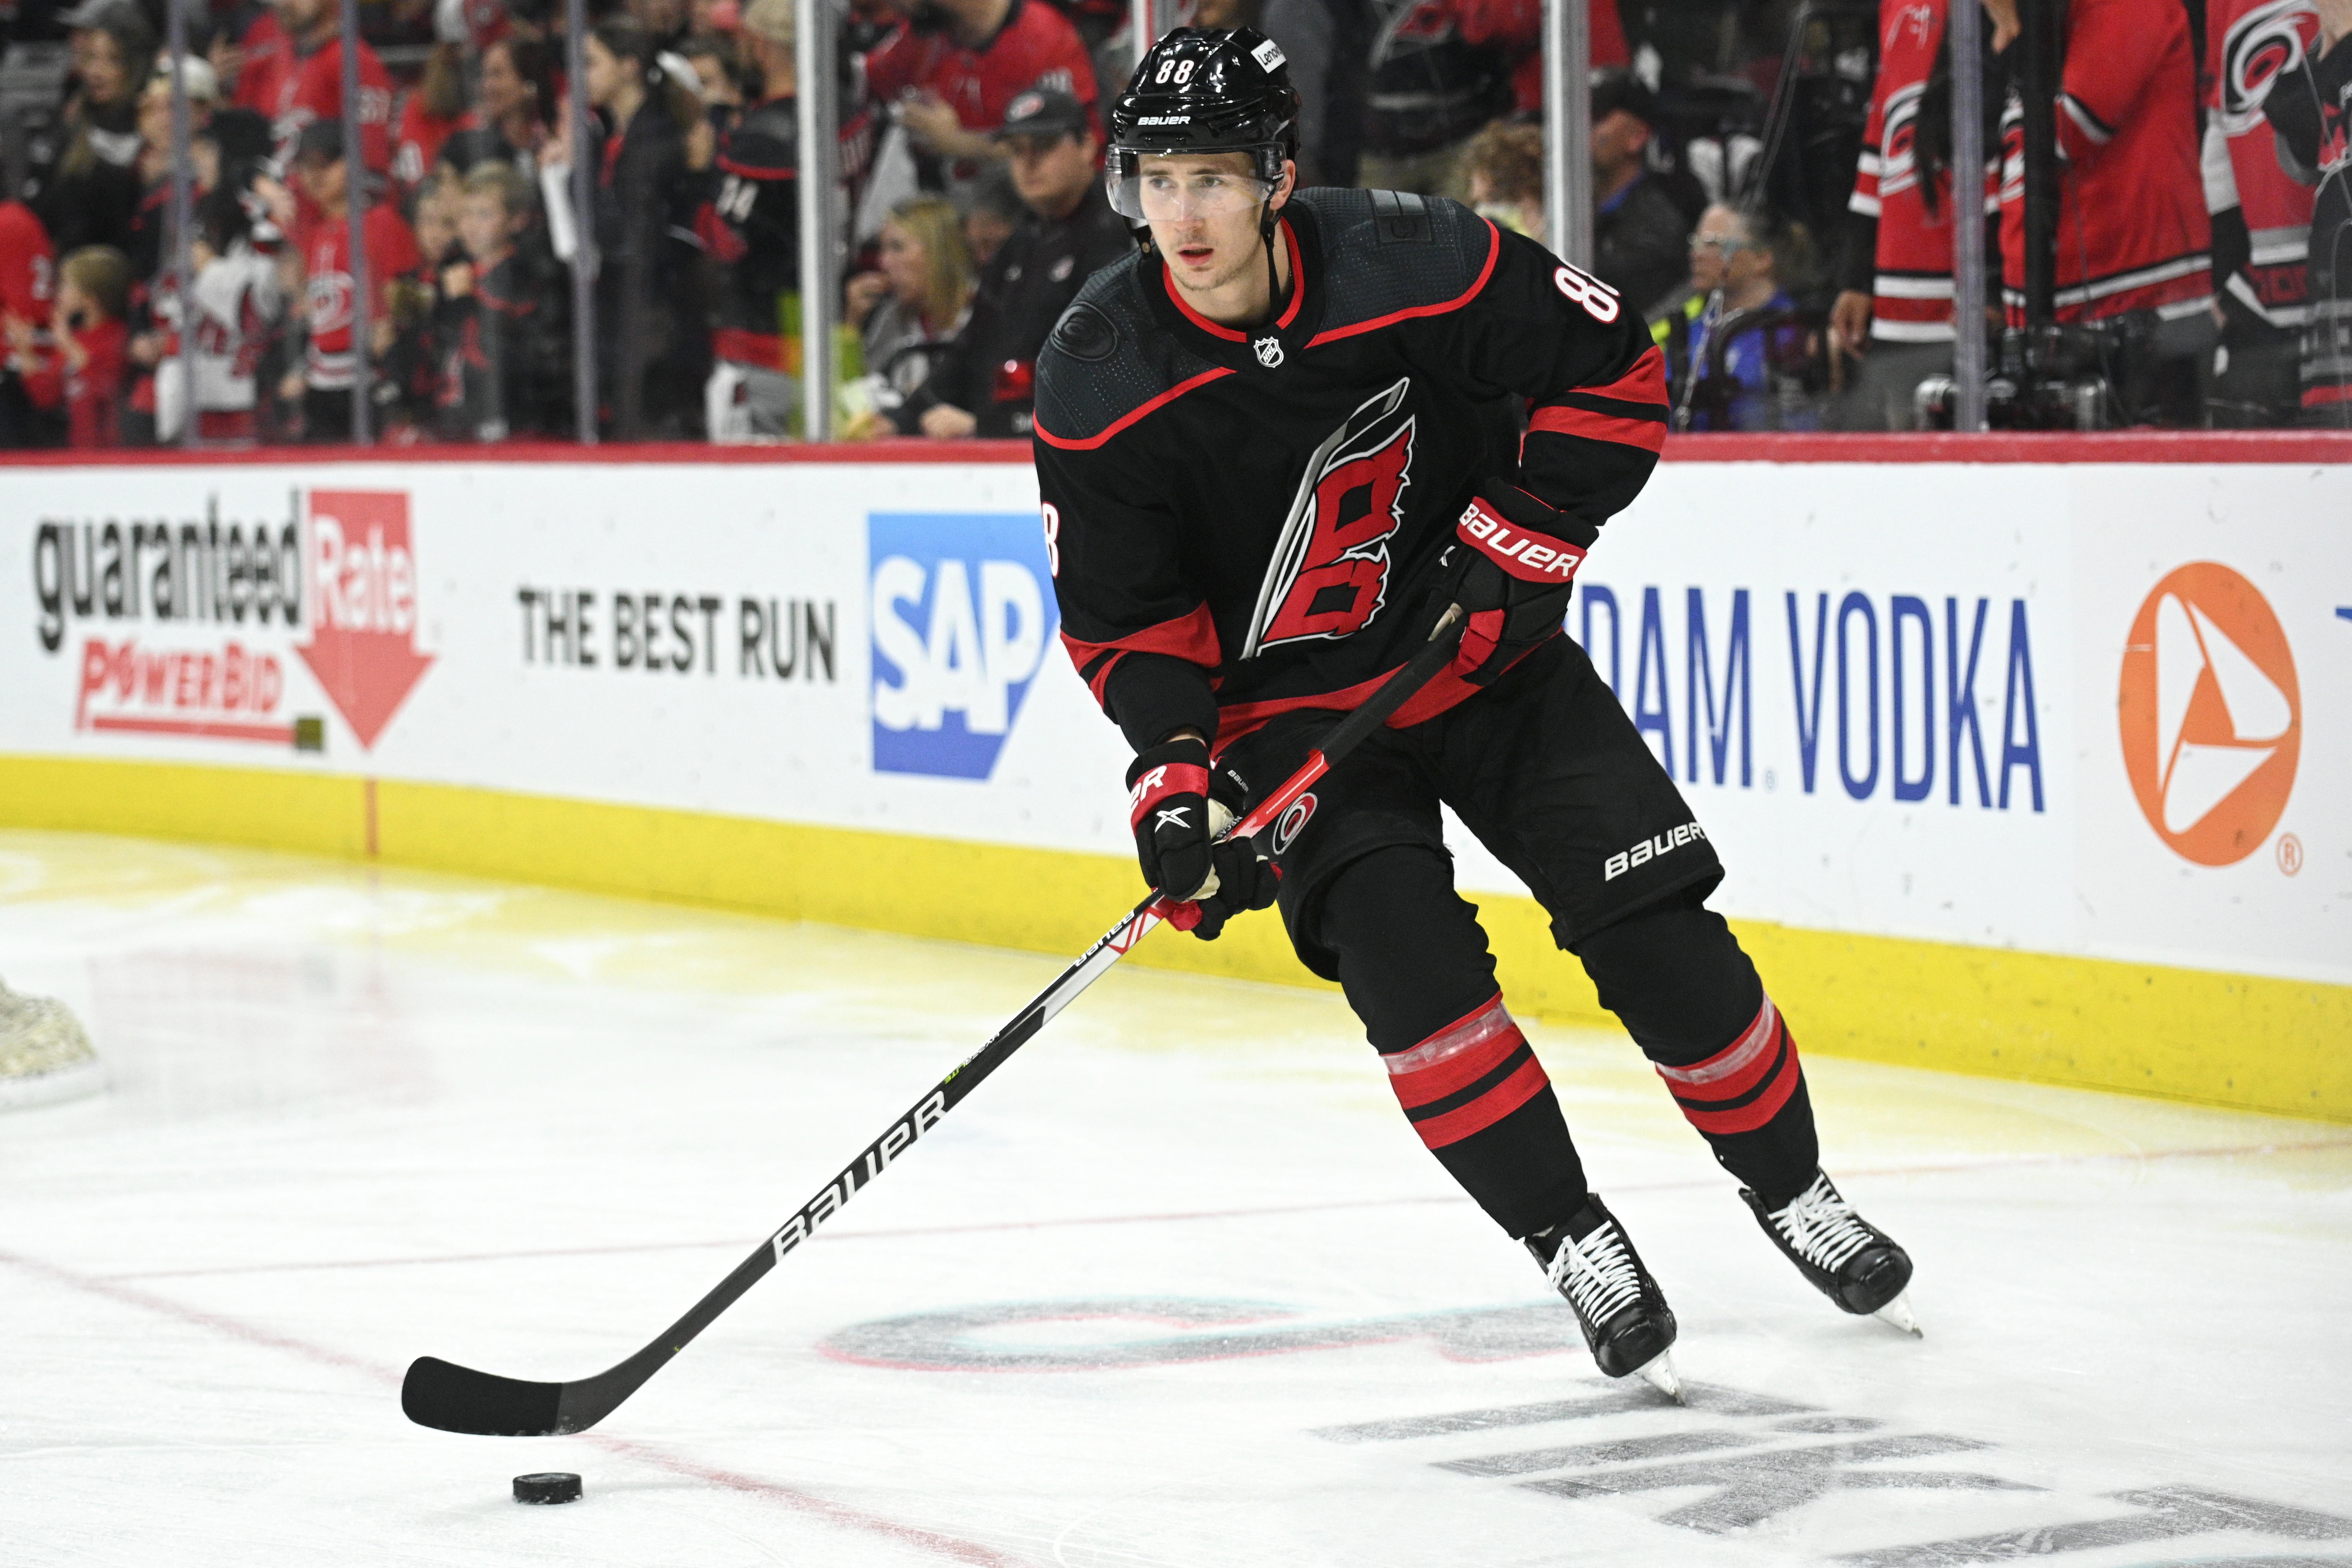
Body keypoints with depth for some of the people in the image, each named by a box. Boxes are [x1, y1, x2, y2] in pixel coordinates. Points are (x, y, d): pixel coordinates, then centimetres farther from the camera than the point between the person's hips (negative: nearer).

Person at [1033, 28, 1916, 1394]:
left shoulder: (1415, 267, -20)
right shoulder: (1101, 381, -17)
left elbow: (1616, 369, -8)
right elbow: (1123, 614, -9)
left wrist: (1527, 529, -16)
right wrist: (1174, 769, -22)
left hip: (1484, 654, 0)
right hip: (1291, 707, 0)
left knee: (1656, 925, -5)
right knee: (1401, 948, -22)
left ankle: (1791, 1189, 18)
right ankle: (1574, 1243, -8)